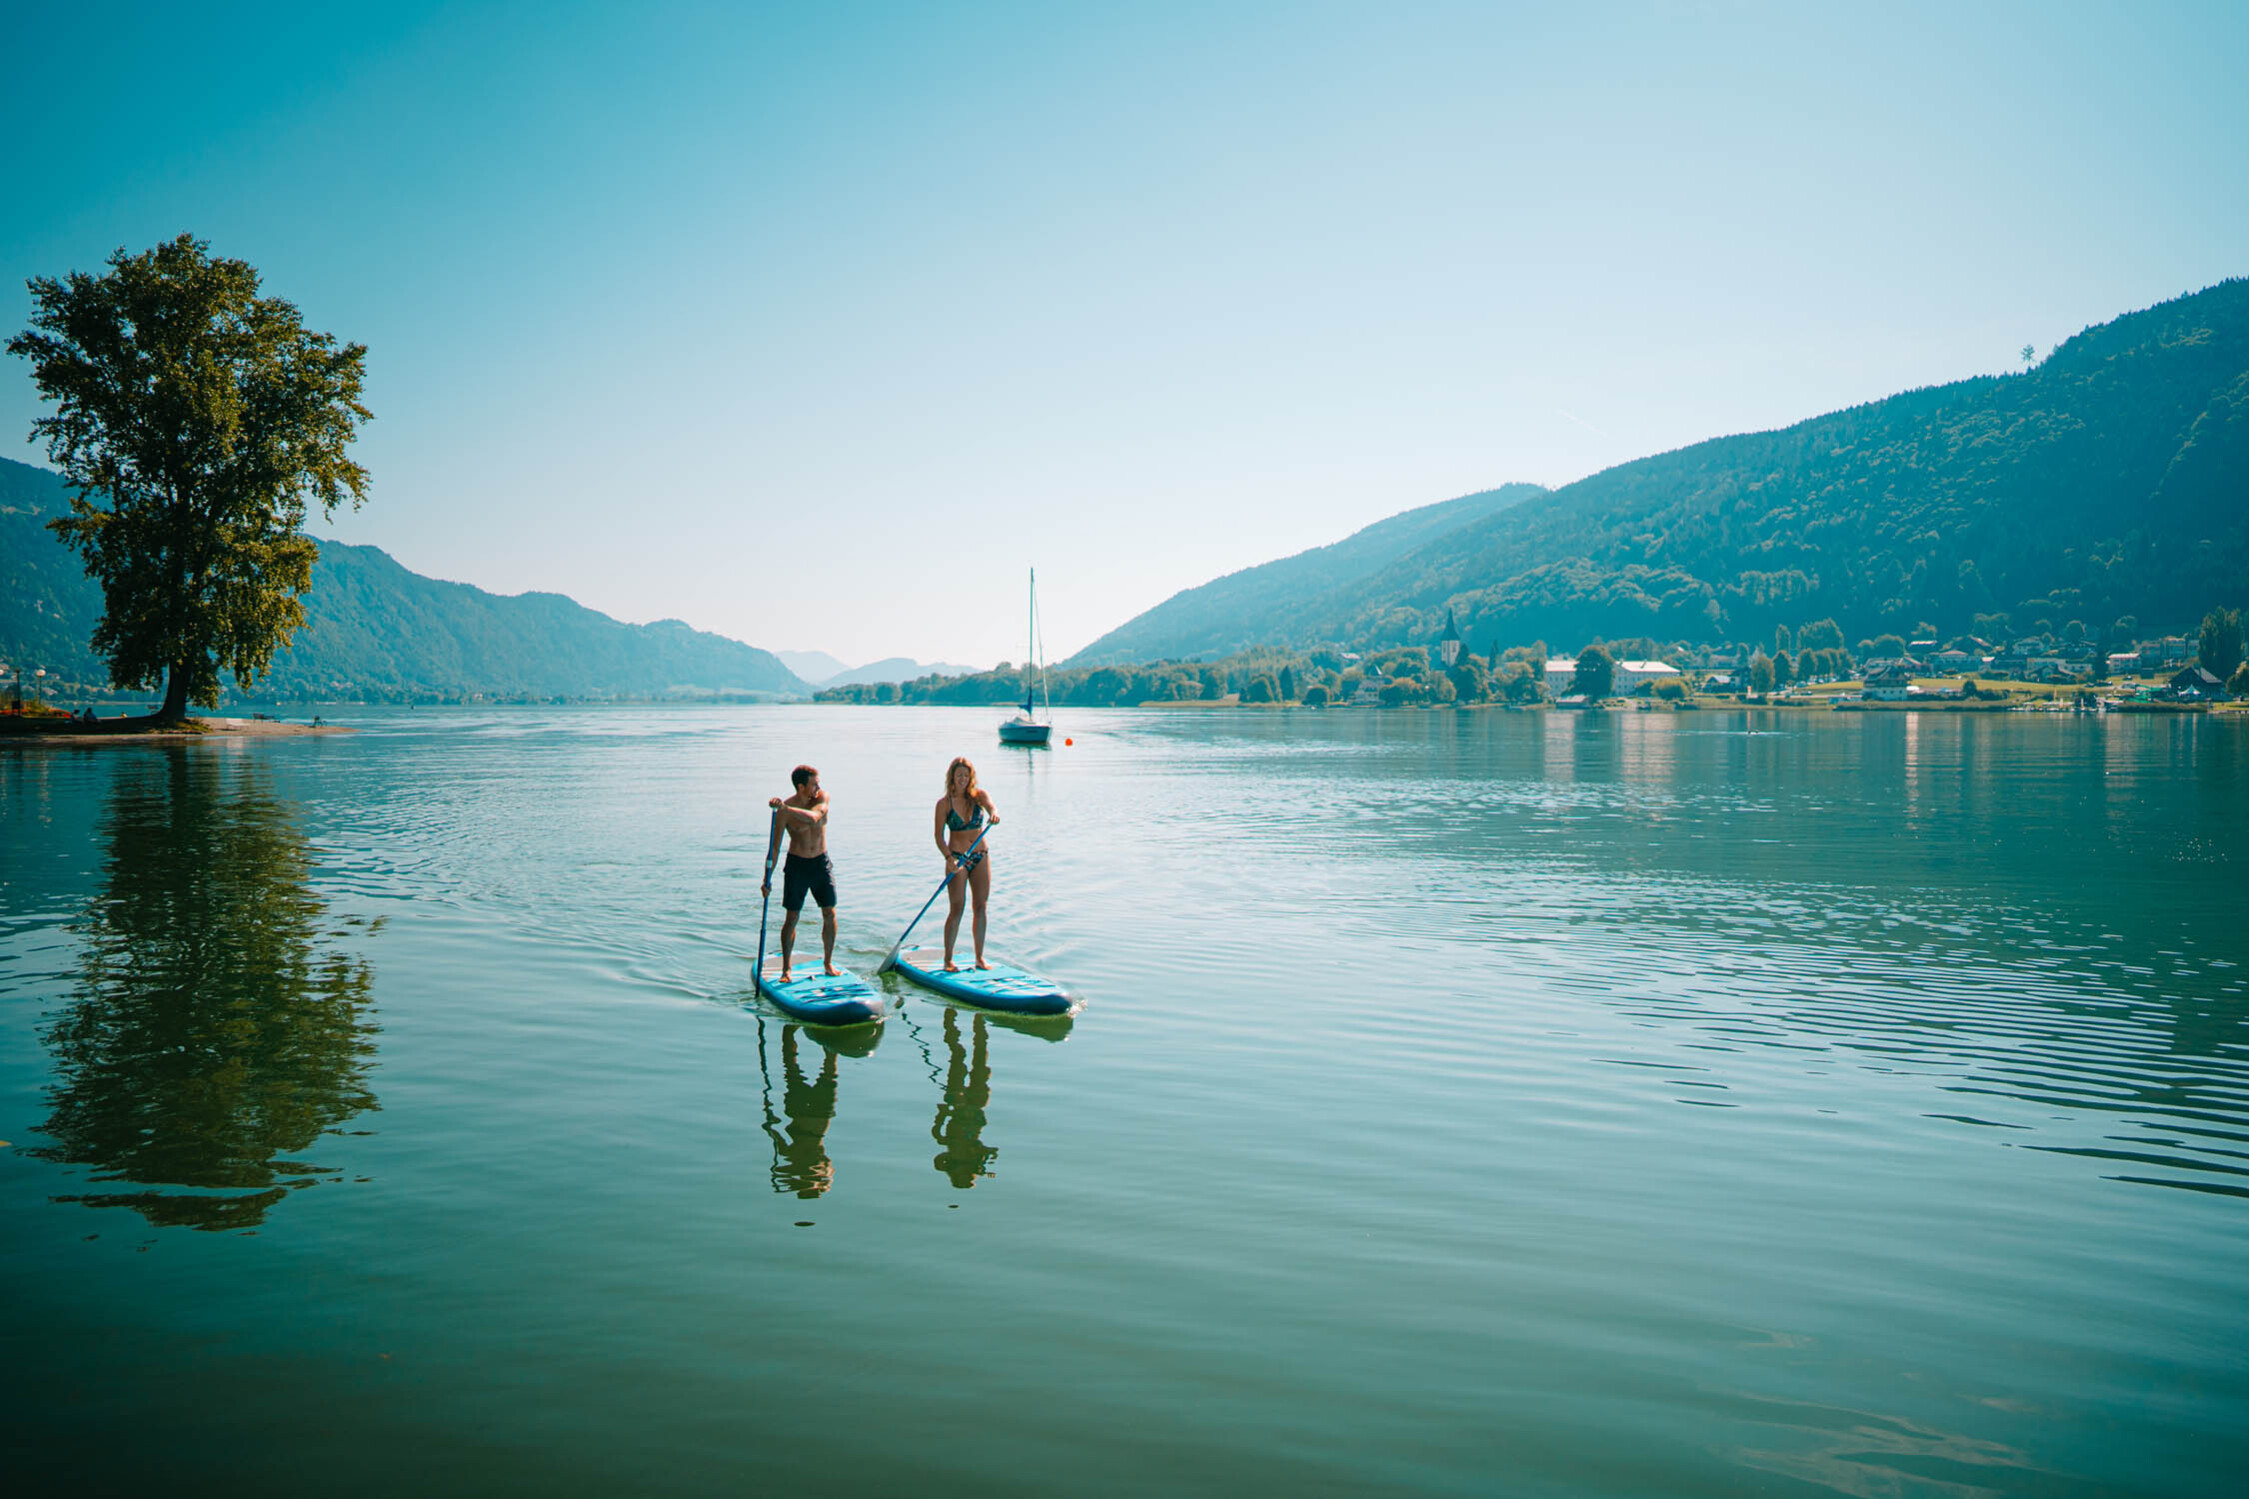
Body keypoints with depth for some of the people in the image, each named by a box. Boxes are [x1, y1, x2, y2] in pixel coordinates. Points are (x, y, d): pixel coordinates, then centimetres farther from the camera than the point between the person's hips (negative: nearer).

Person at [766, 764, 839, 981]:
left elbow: (813, 817, -29)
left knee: (830, 914, 1)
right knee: (791, 918, 0)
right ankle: (786, 969, 9)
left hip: (821, 864, 3)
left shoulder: (822, 798, -7)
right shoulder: (784, 810, -13)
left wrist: (785, 808, -41)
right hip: (796, 865, -2)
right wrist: (767, 878, -11)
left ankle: (828, 963, 14)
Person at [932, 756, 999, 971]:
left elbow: (991, 806, -19)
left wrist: (994, 814, -44)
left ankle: (979, 957, 14)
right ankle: (948, 960, 1)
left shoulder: (979, 795, 2)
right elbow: (939, 836, -7)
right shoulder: (944, 803, -5)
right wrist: (949, 858, -22)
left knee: (981, 907, 5)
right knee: (956, 909, -7)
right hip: (957, 858, -3)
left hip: (981, 857, 3)